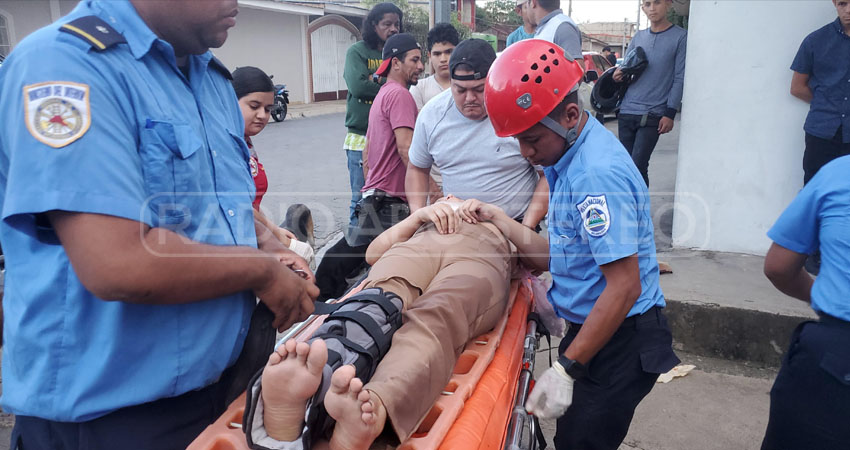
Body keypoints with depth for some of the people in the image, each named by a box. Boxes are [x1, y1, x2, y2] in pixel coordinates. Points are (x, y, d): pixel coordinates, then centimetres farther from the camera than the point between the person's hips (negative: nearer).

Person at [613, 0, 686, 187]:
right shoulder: (638, 36, 14)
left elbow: (680, 79, -3)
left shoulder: (680, 37, 0)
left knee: (638, 166, -12)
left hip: (653, 115, -4)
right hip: (626, 112, 5)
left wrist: (670, 113, -10)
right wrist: (618, 74, -3)